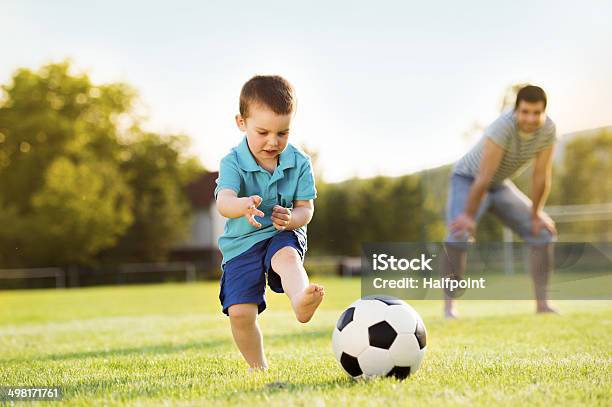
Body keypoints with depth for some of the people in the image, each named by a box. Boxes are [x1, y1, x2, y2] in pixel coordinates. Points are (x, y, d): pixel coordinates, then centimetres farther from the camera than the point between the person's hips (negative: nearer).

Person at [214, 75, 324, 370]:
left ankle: (300, 299, -67)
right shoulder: (233, 162, -12)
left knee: (288, 256, -37)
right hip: (241, 243, 0)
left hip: (284, 237, 0)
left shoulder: (299, 162, -4)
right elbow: (223, 200, -30)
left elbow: (305, 209, -2)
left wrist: (291, 219, -28)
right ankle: (258, 366, 12)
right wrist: (242, 206, -55)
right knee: (240, 312, -11)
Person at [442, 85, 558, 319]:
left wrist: (536, 215, -5)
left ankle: (542, 303, 8)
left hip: (500, 185, 6)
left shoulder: (548, 129, -18)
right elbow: (483, 177, -31)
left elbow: (542, 176, -10)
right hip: (468, 180, -6)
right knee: (459, 233, -29)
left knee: (543, 233, 1)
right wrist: (469, 215, -27)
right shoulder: (503, 127, -35)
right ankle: (449, 305, -21)